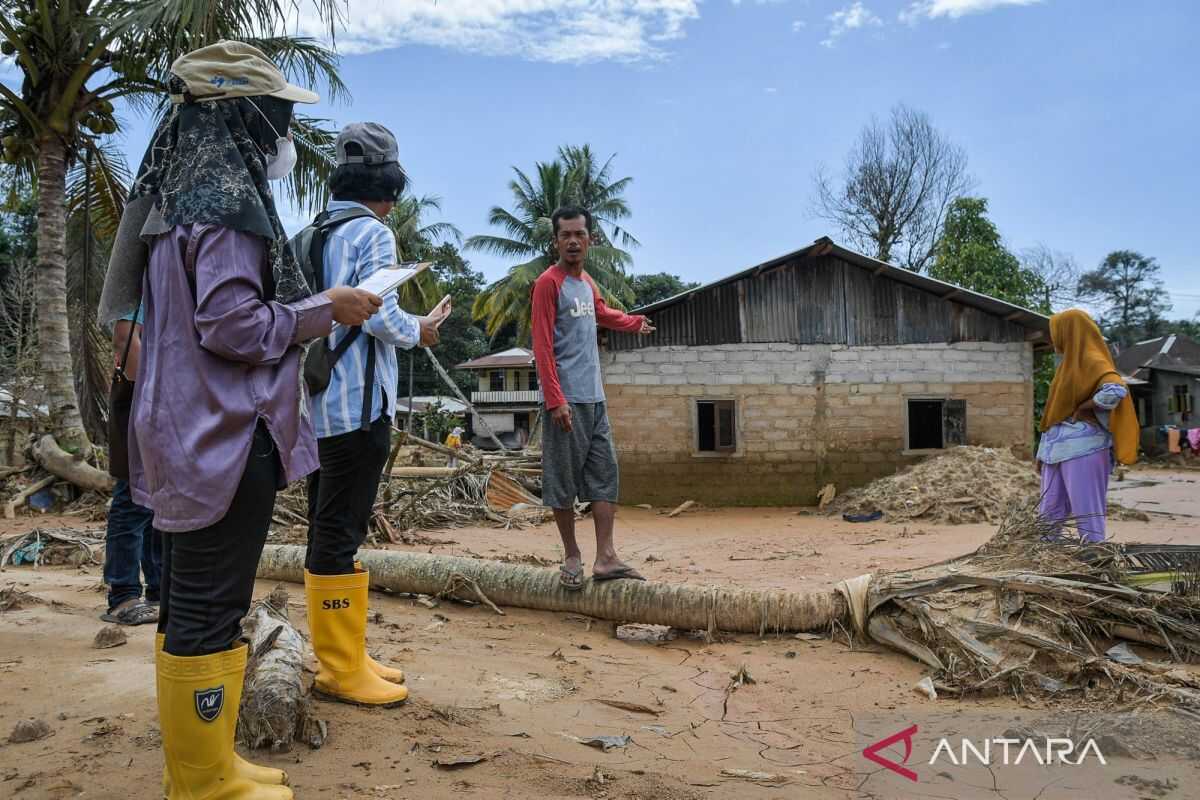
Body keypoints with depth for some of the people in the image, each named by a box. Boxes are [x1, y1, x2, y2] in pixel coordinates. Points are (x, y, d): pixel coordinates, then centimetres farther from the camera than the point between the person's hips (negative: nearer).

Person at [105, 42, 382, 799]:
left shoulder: (183, 194, 15)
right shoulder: (229, 198, -14)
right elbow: (231, 324, -21)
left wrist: (310, 306, 17)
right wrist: (327, 309, -10)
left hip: (191, 430, 10)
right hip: (225, 433, -10)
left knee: (187, 600, 15)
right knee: (211, 608, -2)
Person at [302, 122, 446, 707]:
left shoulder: (309, 236, 15)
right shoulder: (372, 233, -9)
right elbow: (378, 315, -19)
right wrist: (418, 331, -1)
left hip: (317, 404, 9)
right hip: (358, 404, -9)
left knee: (325, 530, 12)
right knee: (340, 532, -4)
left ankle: (339, 656, 23)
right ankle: (342, 669, 4)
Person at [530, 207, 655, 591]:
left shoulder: (587, 281, 15)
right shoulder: (548, 283, -8)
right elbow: (542, 346, -14)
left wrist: (635, 322, 54)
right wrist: (555, 399, -20)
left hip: (595, 398, 8)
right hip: (568, 400, -8)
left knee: (606, 475, 4)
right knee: (563, 480, 1)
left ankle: (605, 557, 6)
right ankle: (572, 558, 12)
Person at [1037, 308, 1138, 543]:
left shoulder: (1092, 361, -7)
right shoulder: (1067, 364, 19)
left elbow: (1116, 390, -27)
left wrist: (1082, 408, -14)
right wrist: (1043, 453, 16)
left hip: (1083, 448, -9)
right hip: (1058, 448, 9)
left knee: (1087, 510, -5)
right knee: (1050, 514, 8)